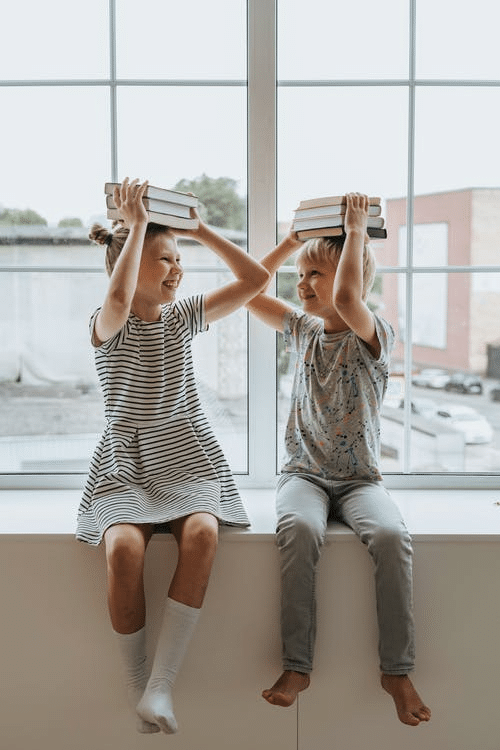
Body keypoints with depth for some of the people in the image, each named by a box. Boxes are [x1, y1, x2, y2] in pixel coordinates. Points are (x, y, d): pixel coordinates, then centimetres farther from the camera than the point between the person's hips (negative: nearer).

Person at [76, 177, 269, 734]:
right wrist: (136, 224, -18)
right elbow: (119, 297, -27)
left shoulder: (184, 317, 13)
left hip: (188, 459, 3)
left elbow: (255, 278, 7)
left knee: (201, 534, -31)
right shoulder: (107, 325, 0)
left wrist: (199, 229, 5)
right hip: (125, 464, -3)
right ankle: (136, 689, -14)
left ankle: (161, 684, -25)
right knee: (124, 548, -33)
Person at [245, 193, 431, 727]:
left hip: (359, 478, -2)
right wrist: (294, 239, 12)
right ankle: (297, 666, -26)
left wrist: (356, 230, -14)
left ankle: (396, 670, -19)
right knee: (299, 529, -33)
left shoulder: (374, 336, -4)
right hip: (304, 475, 3)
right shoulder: (303, 331, 13)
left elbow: (346, 298, -27)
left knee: (391, 536, -33)